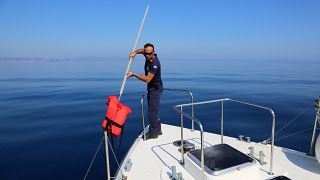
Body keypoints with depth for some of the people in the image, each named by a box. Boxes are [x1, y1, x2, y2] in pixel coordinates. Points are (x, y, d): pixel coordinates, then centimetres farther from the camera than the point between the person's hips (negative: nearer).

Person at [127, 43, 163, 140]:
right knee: (153, 110, 16)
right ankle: (158, 130, 28)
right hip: (151, 88, 10)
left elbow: (147, 79, -28)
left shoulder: (155, 63, -26)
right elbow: (142, 50, 23)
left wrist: (133, 74, -21)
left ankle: (153, 133, 6)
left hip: (156, 89, -10)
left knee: (152, 111, -7)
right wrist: (135, 52, 2)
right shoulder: (148, 56, -1)